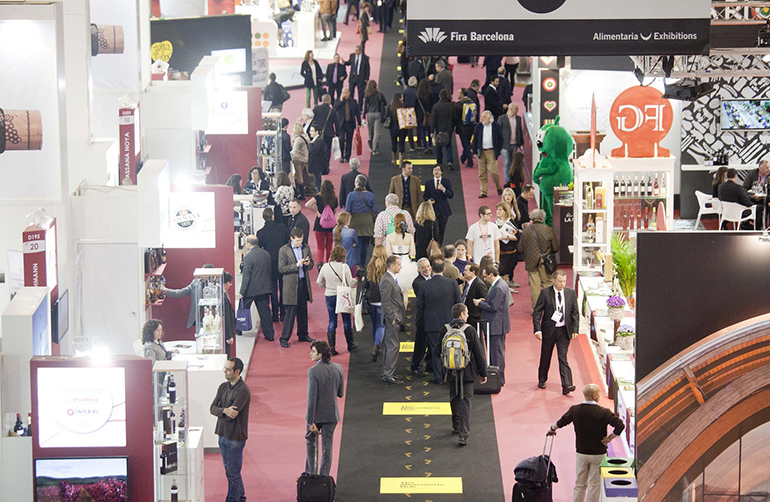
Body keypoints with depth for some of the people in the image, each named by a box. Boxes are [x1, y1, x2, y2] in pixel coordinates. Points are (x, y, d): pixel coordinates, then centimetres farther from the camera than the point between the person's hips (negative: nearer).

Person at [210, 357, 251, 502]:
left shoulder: (243, 391, -16)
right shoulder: (223, 387, 8)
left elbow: (232, 414, -21)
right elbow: (212, 408, 0)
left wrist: (219, 411, -4)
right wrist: (225, 410, -20)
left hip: (235, 436, -8)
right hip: (223, 434, 8)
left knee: (233, 473, -3)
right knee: (230, 471, 17)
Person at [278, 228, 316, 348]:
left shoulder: (306, 248, 8)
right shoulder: (284, 250, -7)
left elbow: (311, 264, 17)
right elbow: (281, 268, -11)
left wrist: (308, 264, -8)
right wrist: (296, 265, -20)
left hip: (303, 283, 5)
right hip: (291, 284, -5)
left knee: (303, 310, 12)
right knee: (291, 311, -6)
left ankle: (303, 334, 25)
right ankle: (284, 338, 0)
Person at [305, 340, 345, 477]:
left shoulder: (313, 371, -20)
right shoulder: (338, 368, -4)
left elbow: (312, 397, -21)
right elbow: (341, 393, 3)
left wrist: (310, 421, -18)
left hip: (317, 414, -4)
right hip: (332, 414, 4)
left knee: (310, 441, 19)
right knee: (327, 447, 11)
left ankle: (310, 473, 22)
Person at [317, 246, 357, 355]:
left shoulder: (325, 266, -4)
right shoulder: (344, 266, -15)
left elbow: (319, 282, 5)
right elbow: (351, 283, -12)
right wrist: (355, 280, 9)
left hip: (330, 296, 3)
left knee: (332, 322, 8)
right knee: (347, 321, 14)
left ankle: (331, 348, 5)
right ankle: (350, 345, 28)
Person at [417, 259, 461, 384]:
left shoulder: (425, 286, -14)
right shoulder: (452, 284, -10)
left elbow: (419, 306, -6)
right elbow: (458, 303, -3)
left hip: (432, 324, -1)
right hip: (449, 322, 1)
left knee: (436, 351, 9)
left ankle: (438, 377, 13)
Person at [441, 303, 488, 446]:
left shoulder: (444, 330, -5)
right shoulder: (470, 330, -12)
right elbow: (478, 354, -7)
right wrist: (482, 373, 3)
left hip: (451, 373, 3)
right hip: (467, 373, -3)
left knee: (454, 399, 21)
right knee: (465, 401, 0)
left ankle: (456, 426, 37)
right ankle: (463, 435, -6)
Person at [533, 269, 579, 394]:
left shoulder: (571, 293, 1)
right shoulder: (545, 293, -6)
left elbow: (575, 313, 6)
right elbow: (537, 312, -4)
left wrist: (575, 329, -2)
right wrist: (537, 329, -12)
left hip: (564, 331, 1)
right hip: (549, 330, 0)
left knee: (563, 357, -6)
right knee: (545, 357, 12)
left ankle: (566, 385, -13)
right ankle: (542, 380, 31)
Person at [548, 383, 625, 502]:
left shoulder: (575, 410, -5)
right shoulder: (603, 412, -14)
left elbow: (561, 422, 5)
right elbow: (620, 425, -20)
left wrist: (553, 428, 26)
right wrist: (609, 438, -8)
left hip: (581, 453, 3)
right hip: (598, 454, -3)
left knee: (580, 484, 14)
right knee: (595, 484, 6)